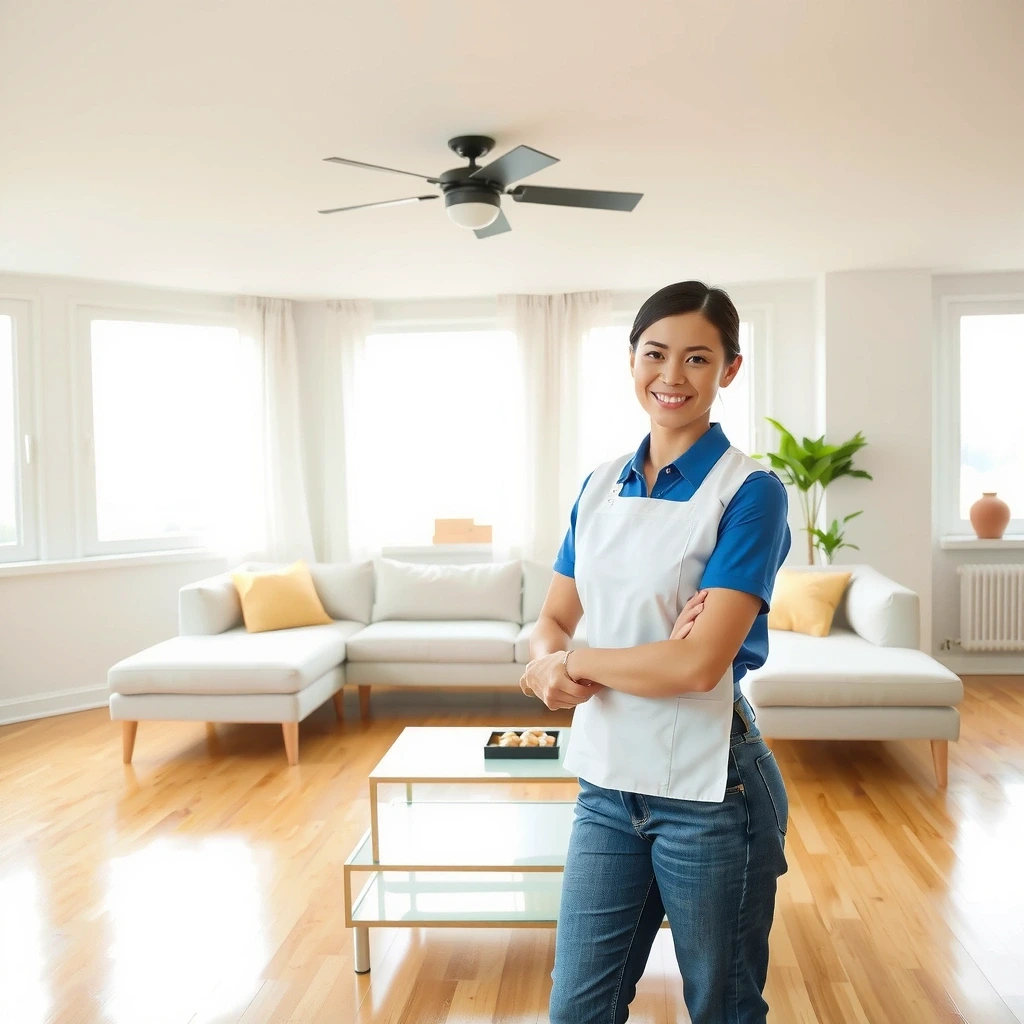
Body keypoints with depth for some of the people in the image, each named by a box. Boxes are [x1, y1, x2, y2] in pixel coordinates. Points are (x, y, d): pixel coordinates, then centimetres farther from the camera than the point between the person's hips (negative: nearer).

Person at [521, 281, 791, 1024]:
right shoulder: (601, 485, 5)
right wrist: (554, 667, -13)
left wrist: (569, 664, -9)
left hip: (709, 795, -4)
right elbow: (554, 619, 10)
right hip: (608, 784, 5)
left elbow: (699, 663, -21)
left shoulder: (749, 491, -13)